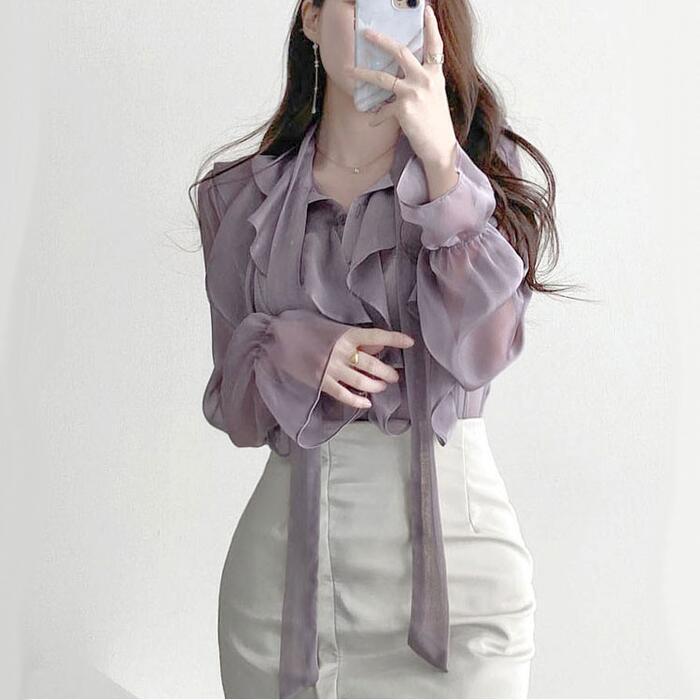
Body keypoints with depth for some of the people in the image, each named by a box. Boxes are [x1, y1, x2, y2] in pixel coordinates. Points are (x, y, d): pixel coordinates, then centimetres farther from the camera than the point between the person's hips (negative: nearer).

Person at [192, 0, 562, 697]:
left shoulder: (487, 172, 1)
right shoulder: (242, 196, 4)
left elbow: (478, 350, -15)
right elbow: (231, 401, 5)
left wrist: (440, 156, -21)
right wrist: (294, 350, -15)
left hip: (452, 546, -1)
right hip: (286, 546, 1)